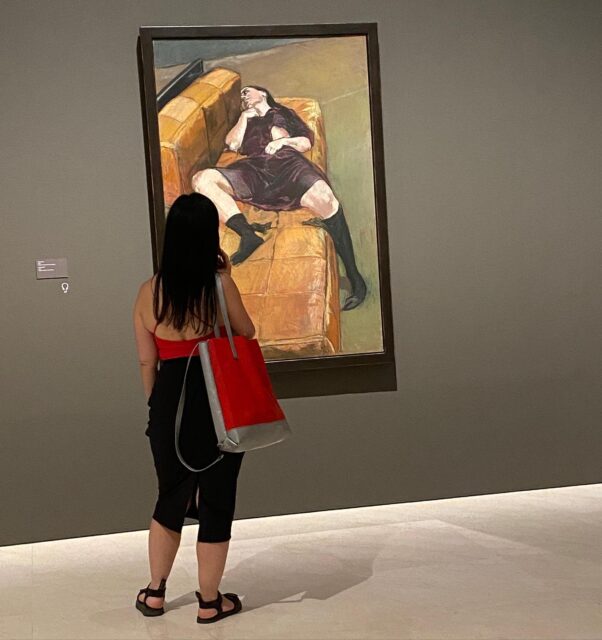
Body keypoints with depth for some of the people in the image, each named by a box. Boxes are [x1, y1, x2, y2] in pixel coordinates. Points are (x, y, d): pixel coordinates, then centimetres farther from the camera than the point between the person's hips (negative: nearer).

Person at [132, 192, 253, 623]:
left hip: (169, 404, 4)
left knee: (171, 497, 21)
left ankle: (155, 592, 30)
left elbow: (147, 361, 5)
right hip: (218, 405, -4)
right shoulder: (219, 284, -12)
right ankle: (210, 601, 19)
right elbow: (248, 335, 2)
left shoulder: (150, 291, -1)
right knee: (216, 502, 9)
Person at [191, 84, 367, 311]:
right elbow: (233, 144, 19)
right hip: (253, 169, 2)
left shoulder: (283, 113, 35)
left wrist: (283, 140, 4)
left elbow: (306, 141, 21)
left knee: (323, 197, -38)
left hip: (287, 161, -2)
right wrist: (245, 116, 22)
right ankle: (248, 234, -40)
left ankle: (354, 277, -33)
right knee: (201, 179, -29)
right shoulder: (244, 121, 39)